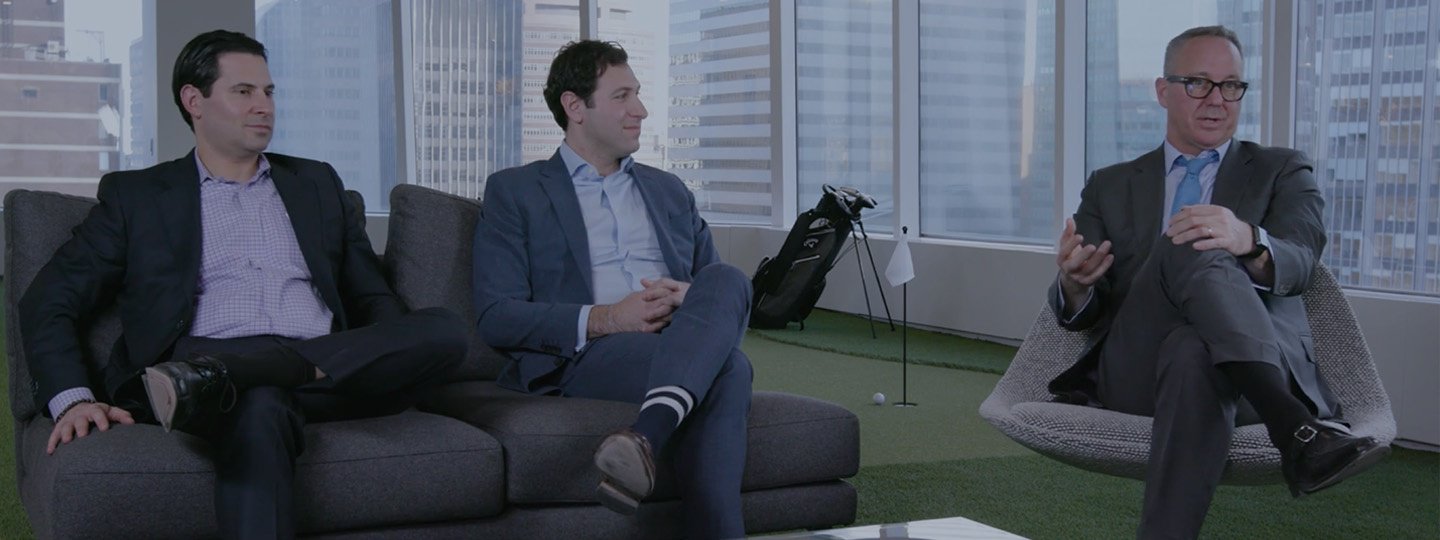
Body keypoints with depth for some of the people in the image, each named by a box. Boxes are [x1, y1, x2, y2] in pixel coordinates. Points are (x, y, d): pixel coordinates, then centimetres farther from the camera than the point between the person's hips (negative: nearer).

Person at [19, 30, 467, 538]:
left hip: (326, 372, 4)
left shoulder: (317, 184, 27)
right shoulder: (136, 195, 18)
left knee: (445, 329, -28)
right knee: (261, 407, -41)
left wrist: (395, 359, 2)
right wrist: (72, 398, -8)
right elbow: (49, 302, 12)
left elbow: (374, 299, 26)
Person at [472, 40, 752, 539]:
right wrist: (604, 319, -16)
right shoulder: (514, 192, 12)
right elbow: (496, 316, -1)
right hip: (583, 359, -5)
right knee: (728, 367, -35)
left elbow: (716, 284, 22)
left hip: (680, 346, 5)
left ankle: (647, 433, -51)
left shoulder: (669, 191, 28)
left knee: (728, 280, -33)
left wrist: (688, 298, -5)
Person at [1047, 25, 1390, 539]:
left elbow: (1298, 265, -1)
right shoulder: (1110, 187, 25)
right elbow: (1078, 312, 15)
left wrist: (1247, 243, -28)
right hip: (1134, 374, 1)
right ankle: (1298, 430, -52)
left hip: (1261, 370, -1)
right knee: (1187, 248, -33)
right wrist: (1075, 281, -13)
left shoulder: (1282, 172, 21)